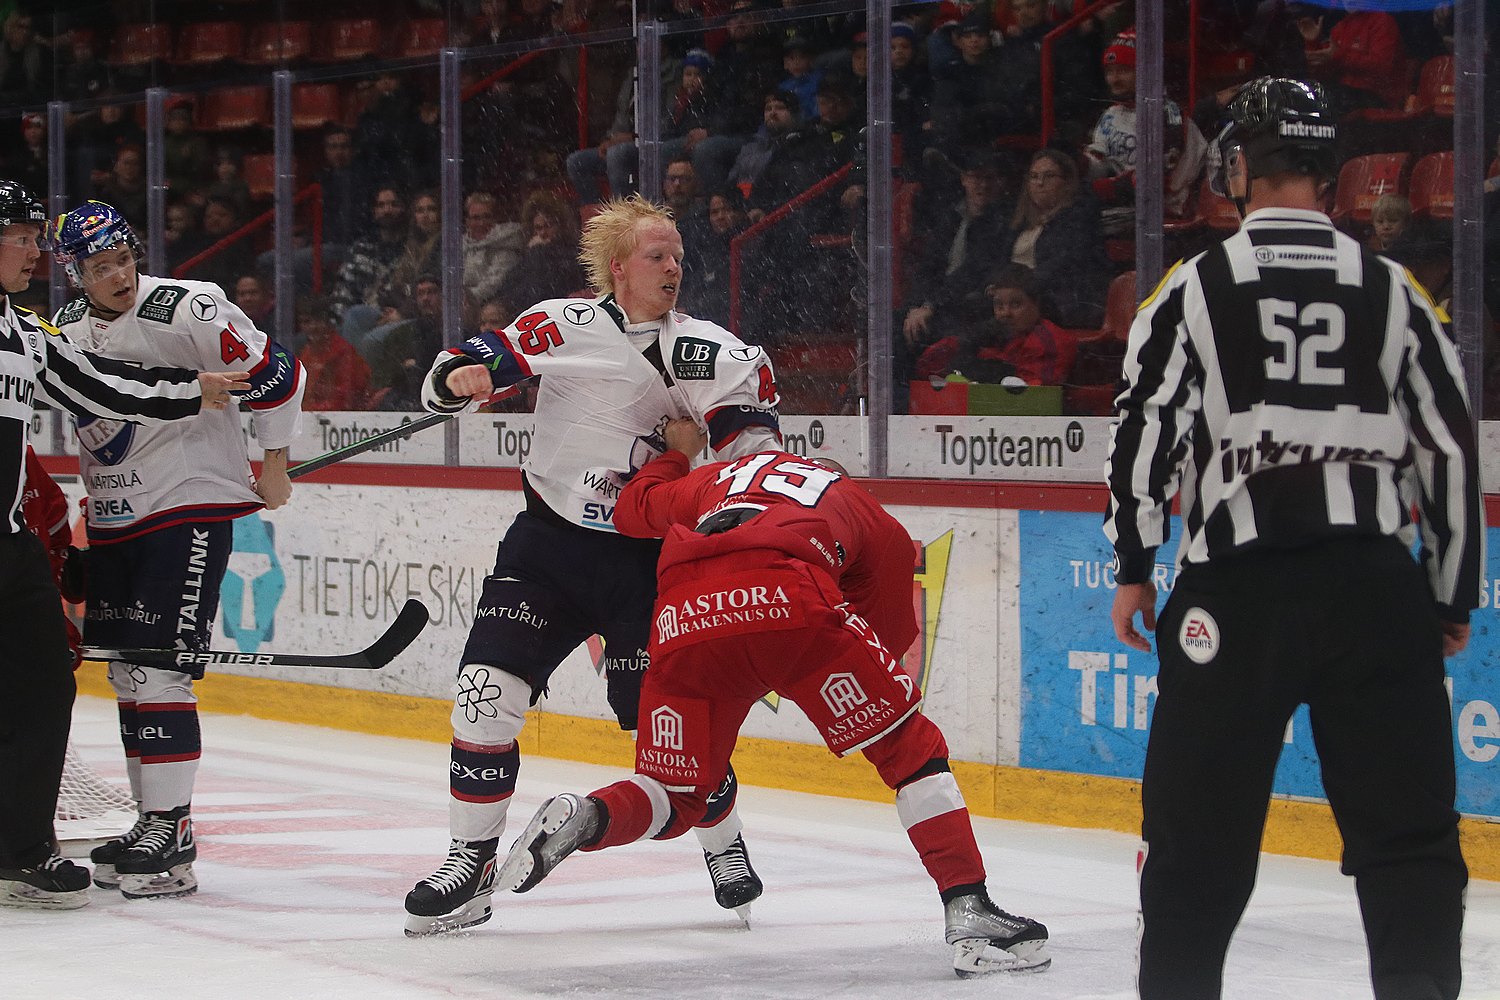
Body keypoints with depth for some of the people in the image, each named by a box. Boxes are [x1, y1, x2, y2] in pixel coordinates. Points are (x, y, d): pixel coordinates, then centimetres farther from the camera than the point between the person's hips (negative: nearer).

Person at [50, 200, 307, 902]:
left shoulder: (189, 310, -15)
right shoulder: (64, 331, 6)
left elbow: (274, 373, -11)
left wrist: (273, 463, -3)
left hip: (190, 507, -7)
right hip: (112, 521, 7)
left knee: (157, 669, -14)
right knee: (125, 674, 11)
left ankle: (172, 832, -13)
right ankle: (151, 824, 20)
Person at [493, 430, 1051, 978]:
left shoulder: (711, 480, 39)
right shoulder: (878, 523, 32)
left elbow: (632, 509, 54)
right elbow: (892, 633, 31)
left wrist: (675, 455, 71)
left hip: (682, 620, 3)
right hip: (788, 603, -3)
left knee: (674, 798, 20)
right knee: (911, 748, 12)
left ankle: (584, 819, -11)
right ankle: (970, 914, 0)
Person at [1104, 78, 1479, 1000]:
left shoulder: (1194, 289, 1)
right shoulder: (1393, 293, 8)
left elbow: (1145, 430, -2)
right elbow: (1452, 449, 9)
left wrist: (1134, 568, 8)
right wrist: (1455, 595, 17)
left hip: (1239, 587, -1)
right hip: (1376, 585, 1)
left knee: (1200, 821, 6)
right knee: (1407, 825, 4)